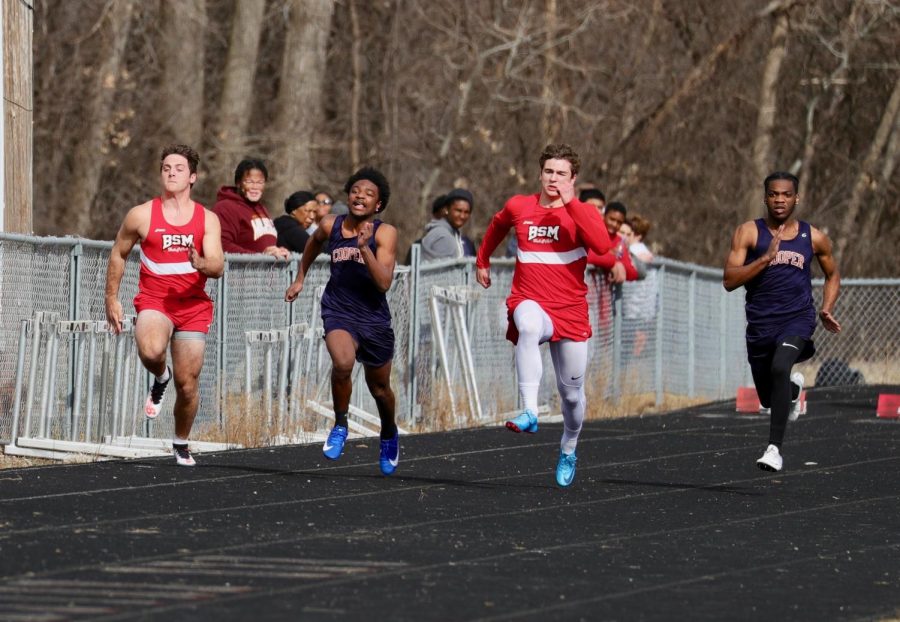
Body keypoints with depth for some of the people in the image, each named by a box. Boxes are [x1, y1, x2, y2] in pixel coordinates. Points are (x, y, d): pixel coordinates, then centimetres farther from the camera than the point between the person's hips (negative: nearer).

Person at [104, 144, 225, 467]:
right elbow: (118, 254, 13)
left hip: (193, 305, 2)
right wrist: (111, 299, 11)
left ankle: (181, 444, 26)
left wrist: (202, 264, -29)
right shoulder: (142, 215, 1)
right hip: (153, 302, -2)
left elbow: (218, 267, -6)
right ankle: (160, 378, 1)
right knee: (151, 350, -35)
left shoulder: (208, 219, 3)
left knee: (188, 383, 3)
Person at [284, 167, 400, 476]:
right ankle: (340, 426, -8)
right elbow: (314, 243, 24)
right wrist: (300, 279, 27)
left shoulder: (384, 233, -10)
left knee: (379, 388, 16)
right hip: (338, 310, 0)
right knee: (342, 362, -31)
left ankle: (389, 435, 47)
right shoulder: (330, 225, -2)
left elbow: (384, 283, -21)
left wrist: (364, 247, -29)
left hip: (374, 316, 0)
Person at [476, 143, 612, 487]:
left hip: (571, 311, 1)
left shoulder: (582, 212, 0)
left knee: (572, 391, 8)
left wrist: (570, 203, -20)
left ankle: (568, 451, 37)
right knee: (529, 325, -40)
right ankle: (529, 413, -51)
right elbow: (497, 226, 31)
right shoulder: (519, 207, 7)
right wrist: (482, 261, 38)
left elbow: (602, 244, -22)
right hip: (530, 302, -1)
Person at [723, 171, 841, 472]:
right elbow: (729, 281, -10)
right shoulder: (749, 232, -1)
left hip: (797, 317, -2)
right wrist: (766, 258, -20)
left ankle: (775, 448, -29)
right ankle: (793, 388, 52)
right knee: (768, 398, 13)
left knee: (780, 367, -31)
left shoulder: (814, 238, 5)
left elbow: (832, 276, 22)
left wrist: (826, 310, 5)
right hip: (760, 322, 2)